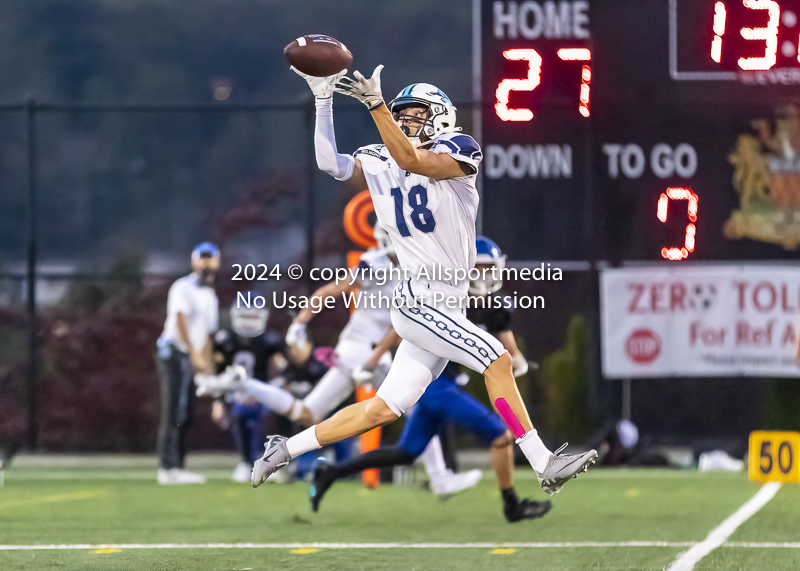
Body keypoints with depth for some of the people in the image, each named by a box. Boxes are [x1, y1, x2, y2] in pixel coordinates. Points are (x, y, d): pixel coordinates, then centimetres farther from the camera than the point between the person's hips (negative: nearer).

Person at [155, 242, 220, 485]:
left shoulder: (210, 297, 19)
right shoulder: (184, 288, -8)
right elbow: (181, 321, -19)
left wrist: (207, 365, 17)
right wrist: (194, 353, -26)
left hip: (191, 359, 9)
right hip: (174, 353, -9)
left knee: (185, 416, 7)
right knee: (174, 412, -12)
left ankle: (175, 467, 11)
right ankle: (169, 467, -15)